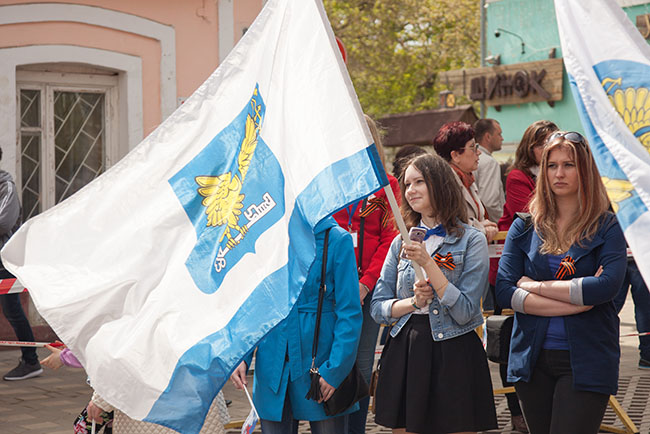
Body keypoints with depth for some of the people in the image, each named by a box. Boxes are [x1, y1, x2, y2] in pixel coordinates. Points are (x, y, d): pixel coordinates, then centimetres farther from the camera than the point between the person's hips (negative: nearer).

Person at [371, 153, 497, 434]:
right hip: (404, 355, 4)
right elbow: (377, 308, 8)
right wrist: (413, 302, -10)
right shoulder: (401, 243, 11)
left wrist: (428, 263, -17)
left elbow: (464, 312, -12)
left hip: (453, 355, -4)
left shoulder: (471, 240, -2)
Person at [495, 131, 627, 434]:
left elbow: (608, 286, -16)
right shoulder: (524, 227, 8)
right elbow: (505, 292, -4)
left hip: (585, 362, -3)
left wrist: (536, 286, -10)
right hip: (532, 359, 3)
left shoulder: (607, 227, 1)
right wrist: (578, 302, -12)